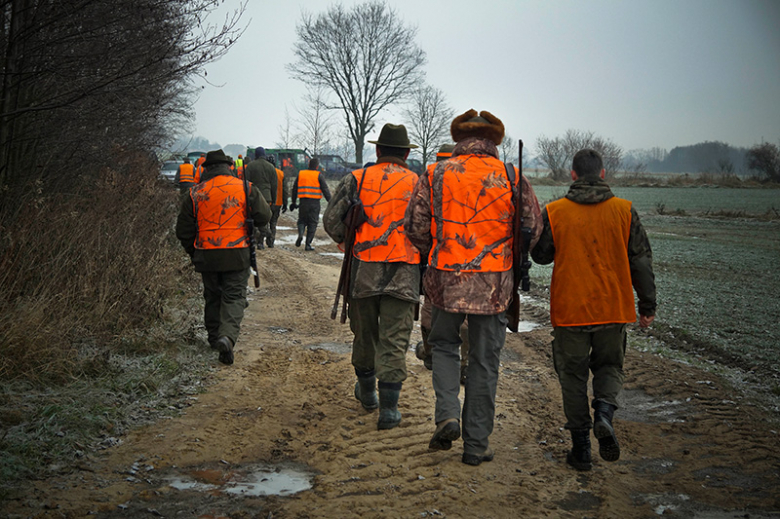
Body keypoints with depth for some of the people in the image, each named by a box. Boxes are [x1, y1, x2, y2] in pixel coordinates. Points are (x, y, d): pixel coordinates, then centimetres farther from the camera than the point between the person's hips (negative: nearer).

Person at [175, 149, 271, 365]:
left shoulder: (195, 193, 1)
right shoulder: (245, 188, -3)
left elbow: (183, 231, 6)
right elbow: (264, 217, 0)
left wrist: (193, 253, 21)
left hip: (207, 256, 2)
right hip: (237, 255, -2)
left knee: (212, 297, 18)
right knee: (234, 296, 1)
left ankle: (214, 337, 27)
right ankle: (228, 336, -20)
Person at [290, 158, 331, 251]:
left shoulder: (300, 174, 8)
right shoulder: (318, 175, -2)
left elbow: (294, 189, 13)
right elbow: (325, 190, -5)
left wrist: (293, 202, 22)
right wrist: (330, 202, 1)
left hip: (303, 202, 2)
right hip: (315, 202, -2)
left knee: (302, 220, 16)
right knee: (312, 223, 5)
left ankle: (300, 234, -13)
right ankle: (308, 244, 3)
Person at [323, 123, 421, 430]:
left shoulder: (356, 179, 4)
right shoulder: (417, 183, 3)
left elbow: (331, 219, -1)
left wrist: (347, 241, 17)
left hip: (363, 269, 1)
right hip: (403, 273, -1)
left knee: (364, 333, 18)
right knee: (394, 340, 0)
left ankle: (367, 392, 34)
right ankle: (389, 408, -4)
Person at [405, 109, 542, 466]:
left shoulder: (436, 175, -1)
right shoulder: (511, 178, -1)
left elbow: (415, 227, -2)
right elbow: (533, 229, 2)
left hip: (446, 278, 0)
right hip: (494, 282, 0)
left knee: (444, 345, 22)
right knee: (484, 361, 9)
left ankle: (447, 413, 1)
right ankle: (476, 444, 14)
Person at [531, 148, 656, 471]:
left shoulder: (554, 212, -5)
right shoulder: (624, 210, -2)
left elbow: (541, 256, 5)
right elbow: (641, 260, 1)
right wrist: (647, 306, 9)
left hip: (568, 309, -1)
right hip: (613, 310, 1)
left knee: (573, 375, 10)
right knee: (609, 366, 19)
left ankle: (580, 448, 11)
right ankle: (604, 413, -9)